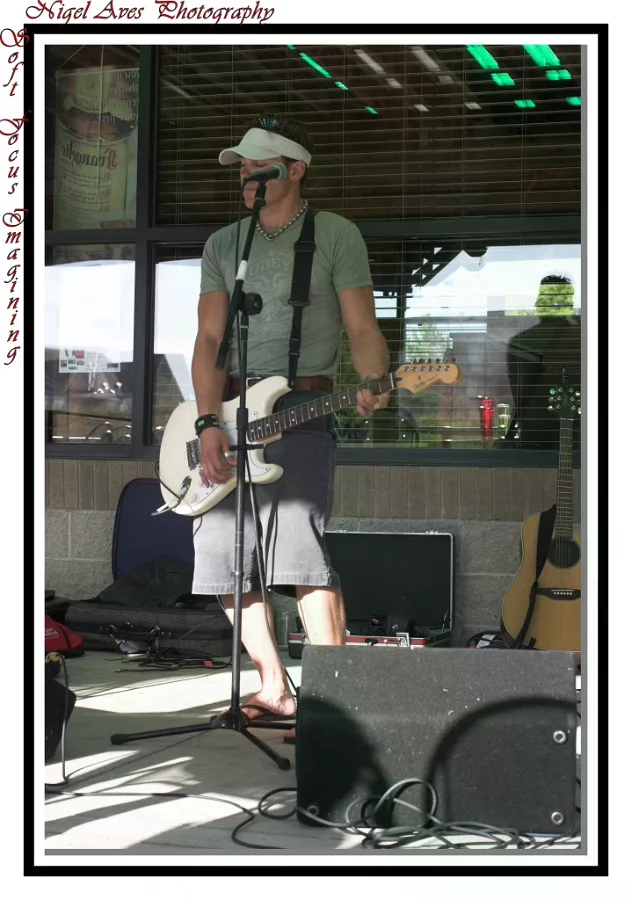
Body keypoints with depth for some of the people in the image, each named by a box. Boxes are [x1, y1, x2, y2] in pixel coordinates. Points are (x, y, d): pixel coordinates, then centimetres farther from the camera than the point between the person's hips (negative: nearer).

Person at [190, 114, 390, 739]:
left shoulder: (336, 236, 3)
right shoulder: (222, 245, 14)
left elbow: (362, 329, -1)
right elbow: (210, 338, 7)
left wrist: (372, 384, -23)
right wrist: (209, 423, -6)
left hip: (301, 410, -5)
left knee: (300, 544, -20)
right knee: (222, 550, 1)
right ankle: (275, 690, 13)